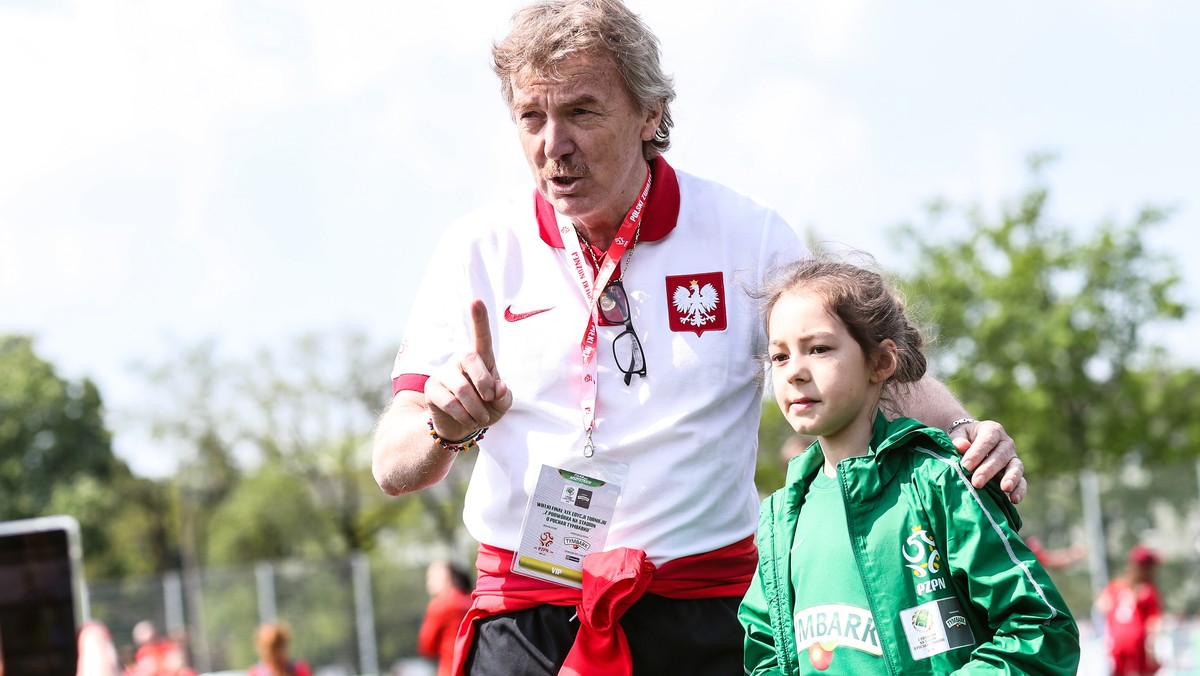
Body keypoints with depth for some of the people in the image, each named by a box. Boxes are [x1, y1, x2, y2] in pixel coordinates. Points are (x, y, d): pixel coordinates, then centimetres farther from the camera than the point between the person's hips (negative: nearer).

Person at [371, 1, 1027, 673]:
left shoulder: (747, 236, 3)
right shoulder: (478, 249, 4)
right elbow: (393, 466, 1)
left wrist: (961, 432, -13)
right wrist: (447, 428, -22)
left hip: (704, 618, 1)